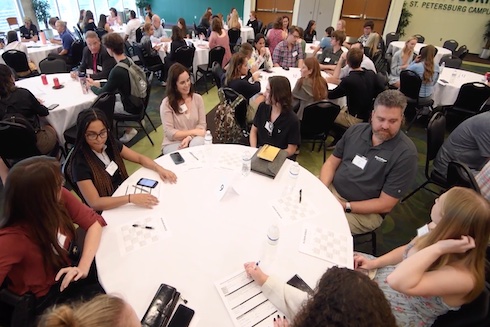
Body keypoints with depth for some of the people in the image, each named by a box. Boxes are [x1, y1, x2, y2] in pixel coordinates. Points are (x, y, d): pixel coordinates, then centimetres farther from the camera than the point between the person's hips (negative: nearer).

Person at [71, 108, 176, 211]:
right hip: (107, 212, -6)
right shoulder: (80, 162, -20)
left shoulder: (111, 144, -4)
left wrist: (159, 169, -16)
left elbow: (139, 158, 3)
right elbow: (94, 203, -24)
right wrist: (131, 198, -36)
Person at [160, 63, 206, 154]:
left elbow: (202, 125, 1)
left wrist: (189, 137, -18)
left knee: (197, 144, -34)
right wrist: (193, 131, -15)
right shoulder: (167, 103, -6)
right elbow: (170, 133, -9)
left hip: (194, 140, 2)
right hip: (173, 144, -2)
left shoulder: (198, 98, 4)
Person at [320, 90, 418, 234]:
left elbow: (385, 205, -15)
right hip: (331, 189, 5)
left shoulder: (406, 154, -15)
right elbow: (331, 162, 6)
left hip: (364, 211, -5)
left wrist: (345, 206, -19)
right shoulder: (356, 130, 1)